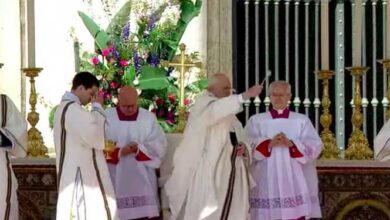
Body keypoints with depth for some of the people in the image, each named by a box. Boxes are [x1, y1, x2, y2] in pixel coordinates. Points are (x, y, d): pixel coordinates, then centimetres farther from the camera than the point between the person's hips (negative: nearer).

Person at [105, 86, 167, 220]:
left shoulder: (149, 118, 5)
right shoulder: (106, 118, 2)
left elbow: (159, 144, 1)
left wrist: (139, 148, -16)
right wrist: (119, 152, -19)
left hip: (142, 179, 1)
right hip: (116, 179, -1)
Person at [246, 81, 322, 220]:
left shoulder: (302, 121, 13)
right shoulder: (256, 121, 11)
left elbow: (315, 146, 0)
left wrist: (291, 144, -16)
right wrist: (269, 143, -20)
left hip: (295, 184, 1)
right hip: (267, 184, 0)